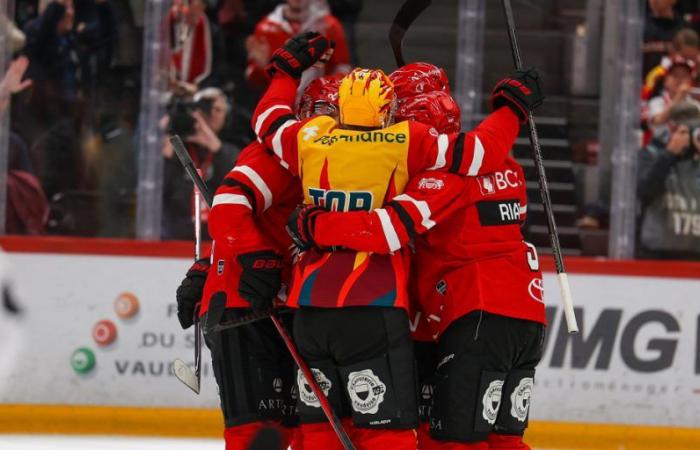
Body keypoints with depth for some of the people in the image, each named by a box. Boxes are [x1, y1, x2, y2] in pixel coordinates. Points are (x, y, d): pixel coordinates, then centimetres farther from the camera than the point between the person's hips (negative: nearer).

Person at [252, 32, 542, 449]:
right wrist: (513, 107, 11)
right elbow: (480, 152, -5)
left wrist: (288, 69, 39)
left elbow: (269, 119, 25)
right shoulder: (407, 143, -6)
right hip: (374, 310, -5)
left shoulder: (310, 140, 5)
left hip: (311, 307, 5)